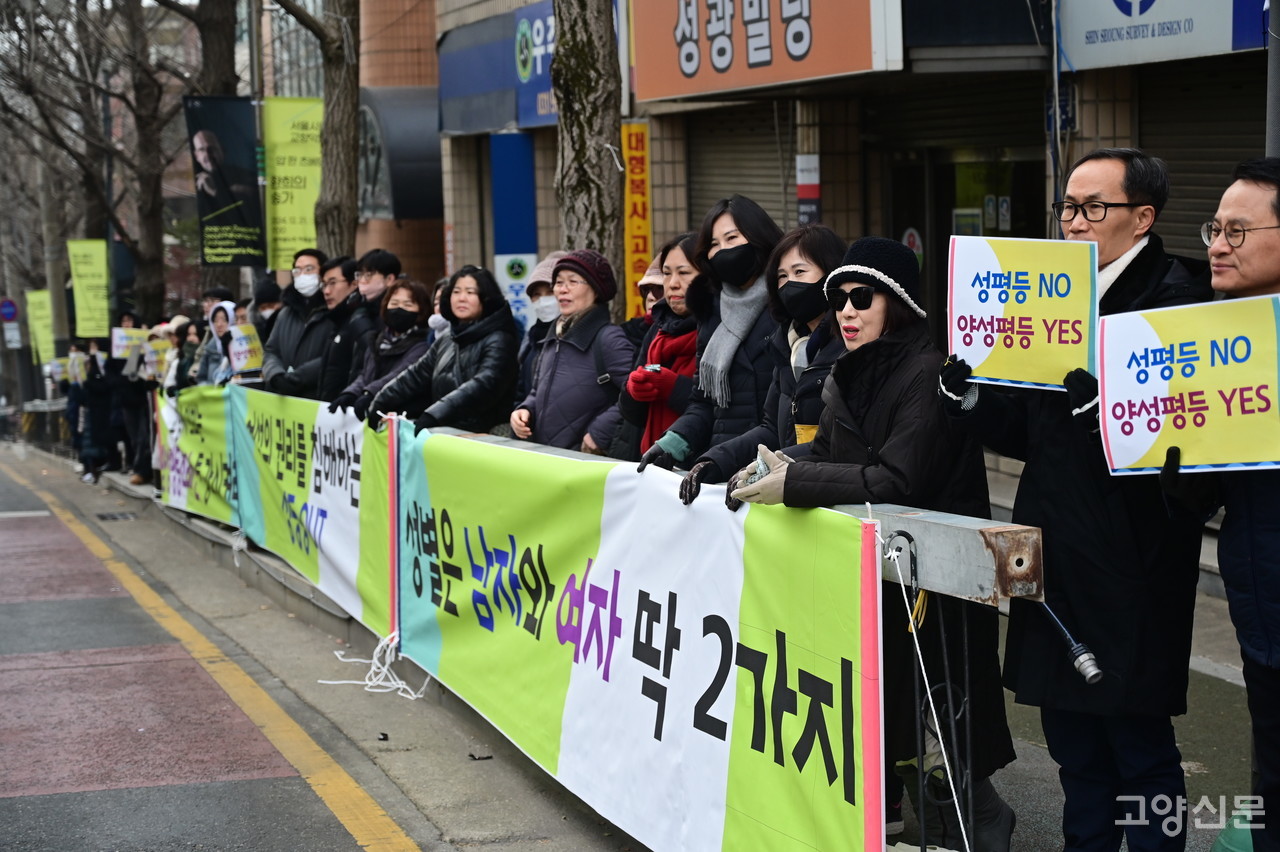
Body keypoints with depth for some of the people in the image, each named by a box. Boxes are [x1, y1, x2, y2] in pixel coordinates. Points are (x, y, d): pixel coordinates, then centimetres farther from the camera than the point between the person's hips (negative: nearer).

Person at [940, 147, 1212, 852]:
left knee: (1140, 750, 2)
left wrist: (1105, 406, -35)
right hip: (1056, 558, 8)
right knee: (1075, 749, 17)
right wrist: (971, 400, -1)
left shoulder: (1176, 299, -11)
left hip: (1130, 574, -8)